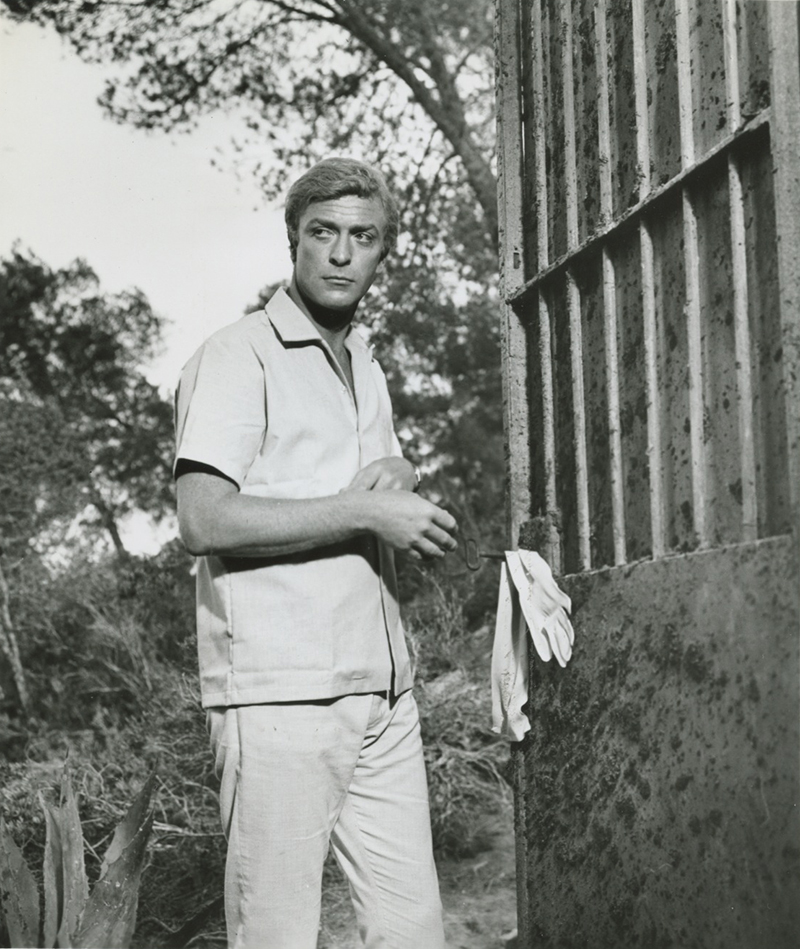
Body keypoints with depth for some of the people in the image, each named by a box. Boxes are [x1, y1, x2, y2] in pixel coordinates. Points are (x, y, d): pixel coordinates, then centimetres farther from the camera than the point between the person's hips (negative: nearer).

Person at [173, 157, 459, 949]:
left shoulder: (366, 369, 21)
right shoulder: (238, 355, -4)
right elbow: (203, 520, -15)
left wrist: (398, 476, 5)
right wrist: (365, 510, -15)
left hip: (383, 690, 7)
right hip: (279, 694, -7)